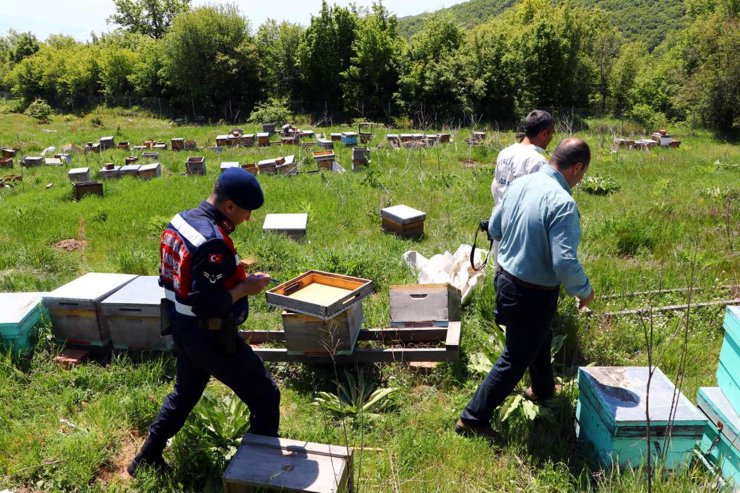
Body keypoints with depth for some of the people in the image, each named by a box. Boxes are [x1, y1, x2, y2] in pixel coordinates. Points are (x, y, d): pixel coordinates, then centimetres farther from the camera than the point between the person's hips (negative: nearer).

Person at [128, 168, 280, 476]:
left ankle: (147, 458, 43)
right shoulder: (213, 243, -29)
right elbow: (207, 306, -29)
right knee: (265, 397, 6)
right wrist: (245, 288, -16)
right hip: (211, 339, -9)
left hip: (182, 330, 9)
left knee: (185, 392, 31)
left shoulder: (180, 220, 1)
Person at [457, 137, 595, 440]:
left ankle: (543, 389, 56)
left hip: (505, 277, 8)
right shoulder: (562, 203, -26)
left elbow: (494, 228, 9)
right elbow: (565, 263, -28)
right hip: (533, 294, -8)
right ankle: (473, 419, 20)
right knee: (515, 359, 9)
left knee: (539, 339, 31)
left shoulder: (520, 184, -2)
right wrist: (584, 291, -10)